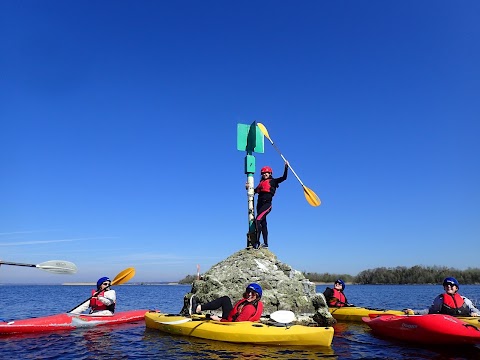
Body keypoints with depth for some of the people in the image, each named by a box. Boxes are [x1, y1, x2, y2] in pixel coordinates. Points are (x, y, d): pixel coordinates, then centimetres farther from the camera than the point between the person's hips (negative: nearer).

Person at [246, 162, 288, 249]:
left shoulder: (273, 181, 5)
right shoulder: (261, 183, 21)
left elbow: (284, 177, -4)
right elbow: (254, 191, 21)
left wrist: (286, 167, -7)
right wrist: (248, 187, 5)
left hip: (267, 204, -7)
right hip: (260, 204, 7)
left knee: (257, 220, -20)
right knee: (263, 223, 8)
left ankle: (257, 242, -18)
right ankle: (265, 243, 12)